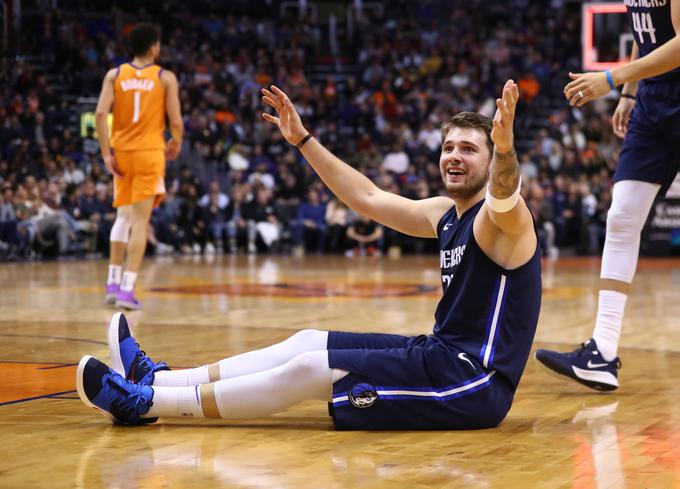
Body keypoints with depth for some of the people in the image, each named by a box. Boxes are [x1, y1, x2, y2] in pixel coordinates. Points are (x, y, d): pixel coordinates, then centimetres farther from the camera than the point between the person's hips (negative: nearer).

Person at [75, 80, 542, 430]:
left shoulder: (503, 219, -12)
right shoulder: (445, 213, 14)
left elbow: (504, 194, -37)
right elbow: (368, 198, 20)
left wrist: (505, 148, -58)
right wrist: (304, 140, 17)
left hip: (473, 379, -9)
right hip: (445, 353, 9)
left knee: (309, 368, -13)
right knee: (308, 342, 8)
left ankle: (146, 402, -8)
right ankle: (154, 380, 10)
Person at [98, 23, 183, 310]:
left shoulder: (114, 75, 4)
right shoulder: (166, 78, -1)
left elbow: (101, 114, -7)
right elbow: (175, 121, -5)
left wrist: (106, 153, -4)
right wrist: (176, 143, 15)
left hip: (121, 152, 3)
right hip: (149, 153, -3)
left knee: (123, 216, 18)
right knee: (140, 221, -4)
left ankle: (113, 283, 16)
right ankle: (127, 289, -12)